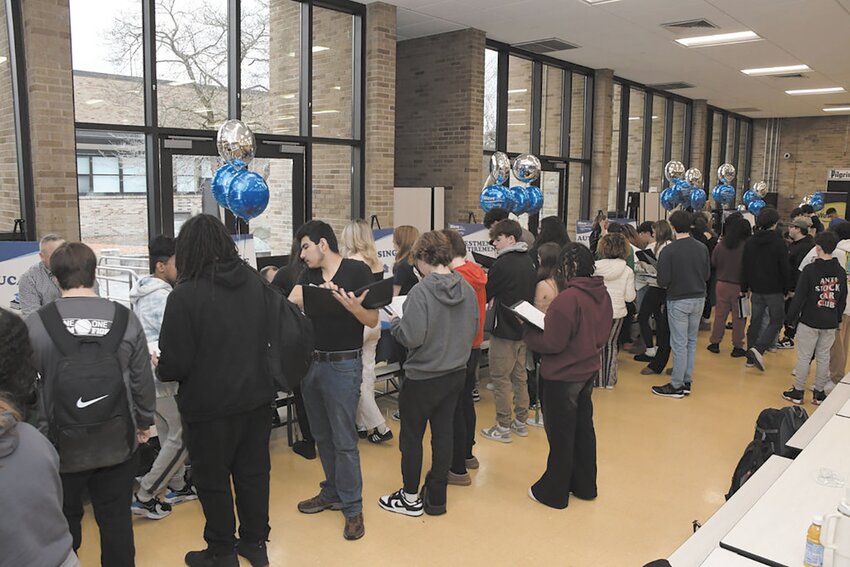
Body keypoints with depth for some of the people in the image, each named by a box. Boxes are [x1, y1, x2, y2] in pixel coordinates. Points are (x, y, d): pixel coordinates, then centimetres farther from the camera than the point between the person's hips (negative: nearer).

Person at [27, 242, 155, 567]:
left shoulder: (35, 324, -11)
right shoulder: (126, 319, -7)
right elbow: (142, 380, -1)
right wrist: (144, 422, 14)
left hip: (61, 444, -1)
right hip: (117, 442, 1)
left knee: (64, 522, 19)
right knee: (116, 519, 14)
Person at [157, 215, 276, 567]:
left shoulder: (185, 295, -19)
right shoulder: (255, 281, -1)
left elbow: (175, 363, -17)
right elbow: (274, 334, 10)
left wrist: (160, 370, 6)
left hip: (209, 404, -5)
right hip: (256, 396, 6)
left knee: (212, 480, 13)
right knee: (253, 471, 18)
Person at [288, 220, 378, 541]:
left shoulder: (358, 271, -10)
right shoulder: (308, 274, 8)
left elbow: (373, 321, -11)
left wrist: (354, 307, -29)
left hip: (343, 365, -6)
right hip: (310, 362, 6)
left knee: (344, 440, -1)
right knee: (322, 436, 16)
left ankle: (352, 507, 13)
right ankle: (332, 493, 32)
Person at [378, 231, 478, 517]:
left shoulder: (421, 292, -21)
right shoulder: (467, 289, -2)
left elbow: (412, 337, -23)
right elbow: (474, 329, 7)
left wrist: (395, 322, -5)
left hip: (423, 377, -6)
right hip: (456, 373, 6)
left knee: (411, 437, 11)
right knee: (443, 434, 14)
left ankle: (411, 498, 24)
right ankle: (436, 498, 25)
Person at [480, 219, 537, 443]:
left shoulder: (502, 264, -17)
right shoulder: (528, 261, 8)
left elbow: (486, 294, -11)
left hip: (505, 329, -8)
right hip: (524, 327, 8)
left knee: (500, 378, 1)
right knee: (519, 375, 16)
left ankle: (503, 427, 7)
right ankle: (521, 422, 25)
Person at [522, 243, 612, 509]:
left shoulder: (567, 299, -26)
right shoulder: (602, 295, 0)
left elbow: (551, 343, -23)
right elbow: (603, 333, 10)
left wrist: (526, 330, -10)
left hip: (562, 376, -8)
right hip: (589, 370, 8)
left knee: (561, 436, 6)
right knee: (583, 428, 21)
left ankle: (553, 492, 23)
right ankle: (585, 485, 36)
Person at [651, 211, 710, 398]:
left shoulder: (668, 251, -17)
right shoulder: (702, 248, 0)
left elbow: (663, 281, -16)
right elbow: (707, 274, 7)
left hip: (678, 301, -5)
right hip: (699, 299, 5)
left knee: (679, 344, 0)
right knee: (691, 341, 15)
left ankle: (676, 385, 8)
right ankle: (687, 382, 23)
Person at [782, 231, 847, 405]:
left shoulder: (810, 270, -14)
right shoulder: (841, 272, 2)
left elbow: (799, 297, -12)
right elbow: (843, 300, 11)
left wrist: (791, 317, -2)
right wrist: (837, 318, 21)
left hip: (809, 321, -5)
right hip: (830, 323, 5)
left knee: (804, 357, 3)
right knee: (824, 357, 12)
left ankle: (797, 392, 11)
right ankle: (819, 393, 20)